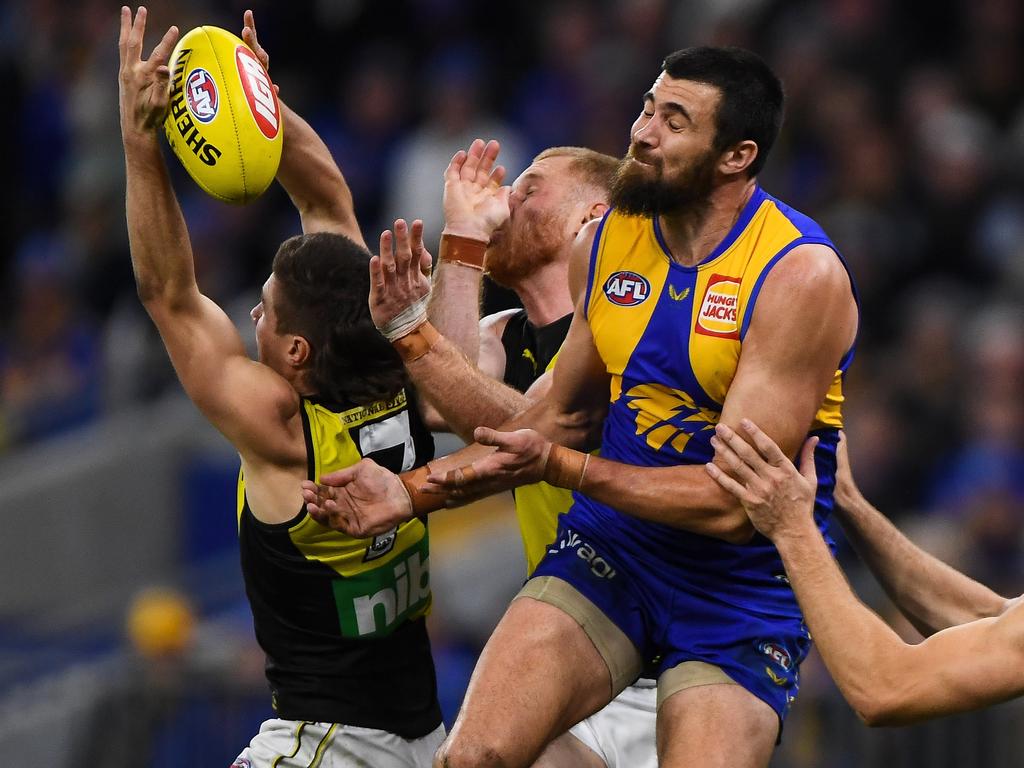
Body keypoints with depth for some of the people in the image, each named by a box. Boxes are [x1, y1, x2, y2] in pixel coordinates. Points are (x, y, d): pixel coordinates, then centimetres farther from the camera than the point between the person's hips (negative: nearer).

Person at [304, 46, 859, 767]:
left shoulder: (801, 275, -18)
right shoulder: (605, 242, 2)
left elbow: (734, 501, -21)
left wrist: (558, 467, -23)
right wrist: (413, 491, 5)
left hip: (744, 587, -4)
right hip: (610, 546, 4)